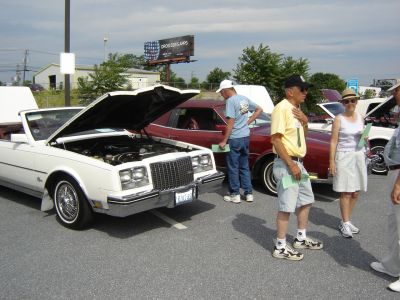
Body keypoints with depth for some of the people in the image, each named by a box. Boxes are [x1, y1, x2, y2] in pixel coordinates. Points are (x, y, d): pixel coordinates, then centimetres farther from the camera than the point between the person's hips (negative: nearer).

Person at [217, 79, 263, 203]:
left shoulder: (231, 101, -14)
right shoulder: (244, 98, 9)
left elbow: (231, 123, -18)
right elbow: (259, 109, 19)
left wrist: (224, 141, -13)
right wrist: (248, 122, 13)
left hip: (234, 139, -7)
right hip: (245, 137, 8)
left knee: (233, 168, 5)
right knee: (244, 167, 15)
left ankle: (235, 195, 12)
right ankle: (249, 193, 19)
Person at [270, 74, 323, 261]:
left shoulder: (296, 109, 13)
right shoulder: (282, 108, -15)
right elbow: (275, 139, -22)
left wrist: (305, 121, 2)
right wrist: (291, 165, -23)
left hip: (298, 162, 10)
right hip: (286, 164, -10)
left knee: (306, 201, 19)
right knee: (286, 207, -3)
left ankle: (301, 239, 35)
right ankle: (280, 247, 9)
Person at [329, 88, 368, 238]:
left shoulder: (360, 117, 9)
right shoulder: (339, 119, -6)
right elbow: (333, 141, -8)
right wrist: (331, 161, -13)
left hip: (359, 156, 6)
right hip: (344, 157, -5)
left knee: (355, 193, 7)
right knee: (345, 193, -4)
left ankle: (345, 220, 21)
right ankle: (345, 224, 7)